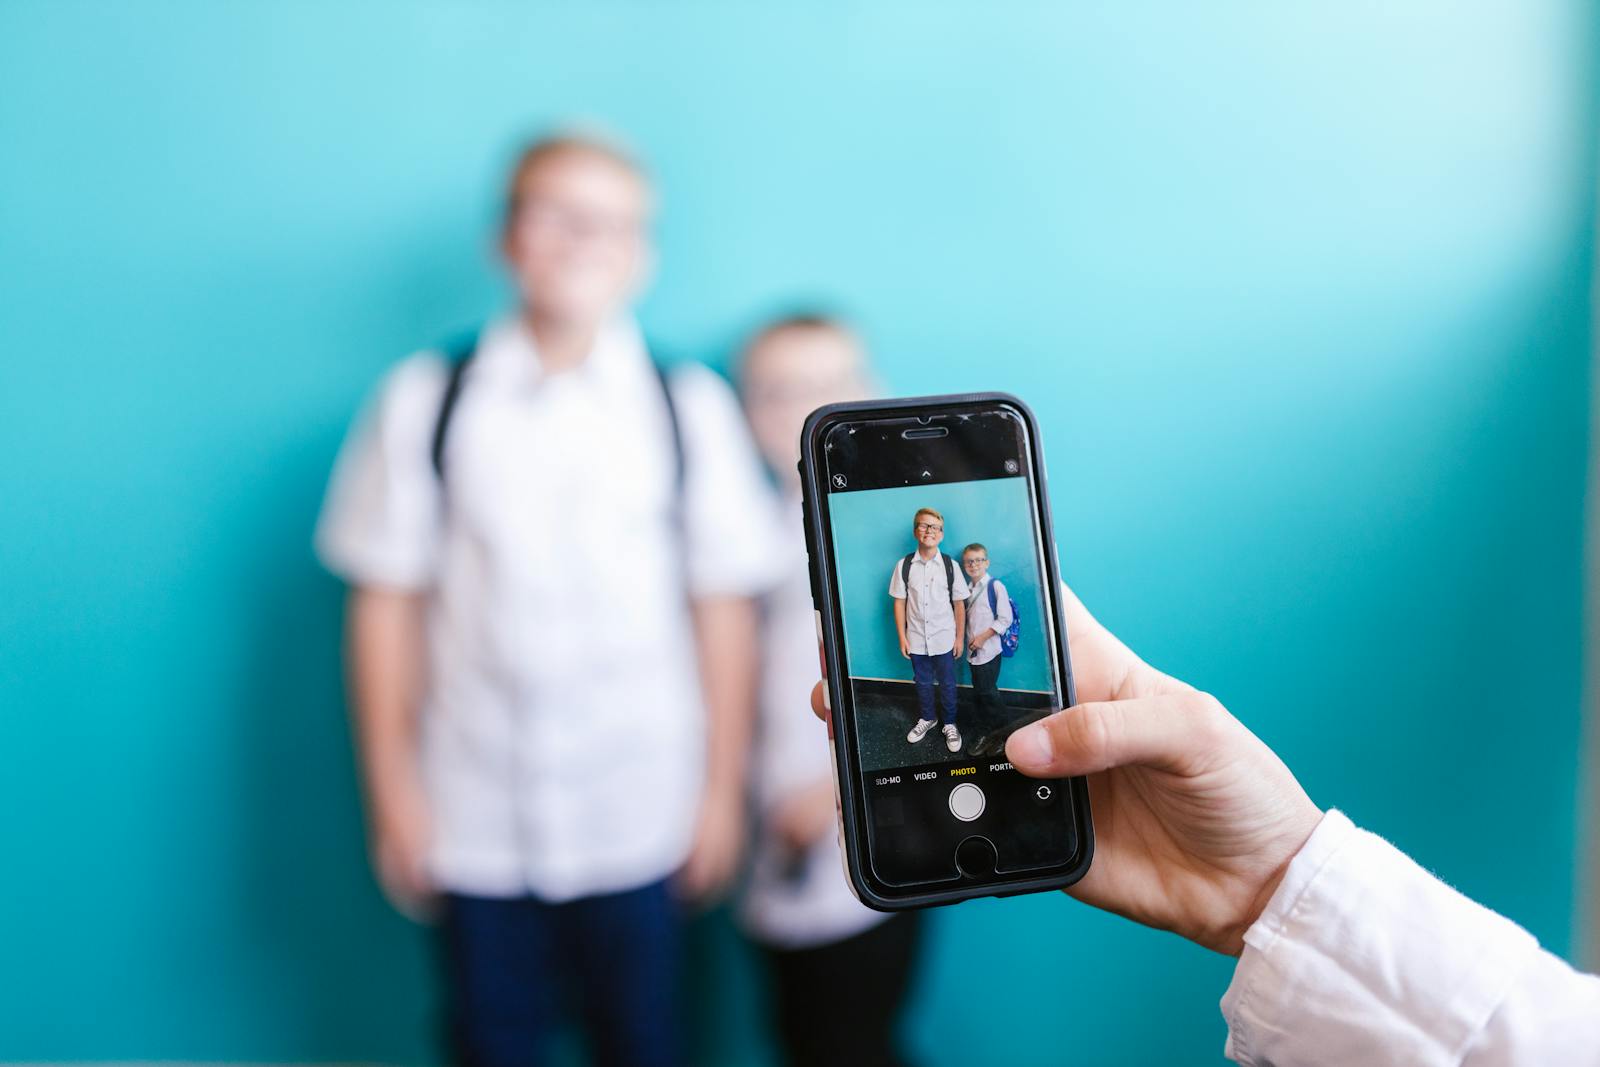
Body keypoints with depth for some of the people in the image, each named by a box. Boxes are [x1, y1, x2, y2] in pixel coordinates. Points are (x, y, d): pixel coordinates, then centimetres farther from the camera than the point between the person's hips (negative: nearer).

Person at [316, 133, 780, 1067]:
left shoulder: (690, 409, -3)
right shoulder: (425, 403, -2)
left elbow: (725, 608, -1)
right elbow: (387, 602, 1)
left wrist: (724, 788, 0)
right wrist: (392, 787, 2)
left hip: (638, 816, 0)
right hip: (473, 818, 1)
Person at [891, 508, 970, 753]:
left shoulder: (950, 565, -8)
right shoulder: (904, 566, -7)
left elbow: (959, 604, -2)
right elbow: (899, 602, -1)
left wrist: (959, 638, 0)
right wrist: (902, 638, -1)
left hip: (944, 639, -1)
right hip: (916, 639, 1)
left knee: (947, 684, 12)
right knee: (922, 683, 18)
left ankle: (950, 724, 32)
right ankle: (926, 719, 41)